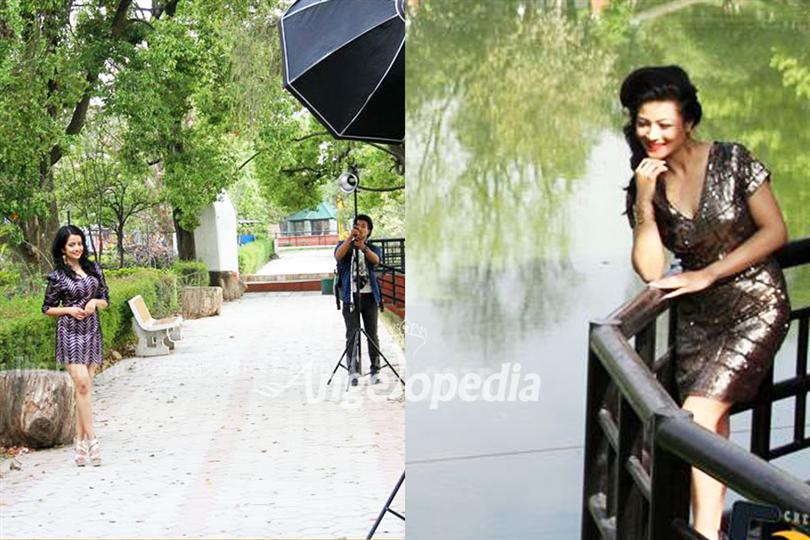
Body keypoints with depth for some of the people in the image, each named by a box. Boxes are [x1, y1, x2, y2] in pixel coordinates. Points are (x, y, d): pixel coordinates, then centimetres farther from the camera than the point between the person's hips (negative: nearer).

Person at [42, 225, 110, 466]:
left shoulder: (94, 269, 10)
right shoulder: (57, 276, 0)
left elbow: (106, 301, 15)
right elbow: (47, 308, 6)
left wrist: (95, 301, -6)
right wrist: (69, 309, -10)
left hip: (92, 331, 4)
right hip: (70, 332, -4)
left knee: (85, 387, 3)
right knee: (81, 383, -13)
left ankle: (80, 440, 8)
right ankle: (91, 439, -10)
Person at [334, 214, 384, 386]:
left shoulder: (373, 248, 11)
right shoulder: (344, 245, 9)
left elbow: (376, 259, -14)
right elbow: (338, 256, -14)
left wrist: (363, 246, -33)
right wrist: (350, 238, -28)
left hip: (370, 296, 1)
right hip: (350, 296, -1)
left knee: (372, 334, 3)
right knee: (352, 334, -5)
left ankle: (375, 370, 10)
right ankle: (353, 371, -2)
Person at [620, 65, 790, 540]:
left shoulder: (732, 161, -7)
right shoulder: (644, 187, 1)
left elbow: (776, 231, -6)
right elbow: (651, 271, -8)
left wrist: (708, 273, -12)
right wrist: (645, 202, -17)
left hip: (756, 308, -4)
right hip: (698, 317, 5)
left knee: (699, 414, -18)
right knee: (713, 427, 7)